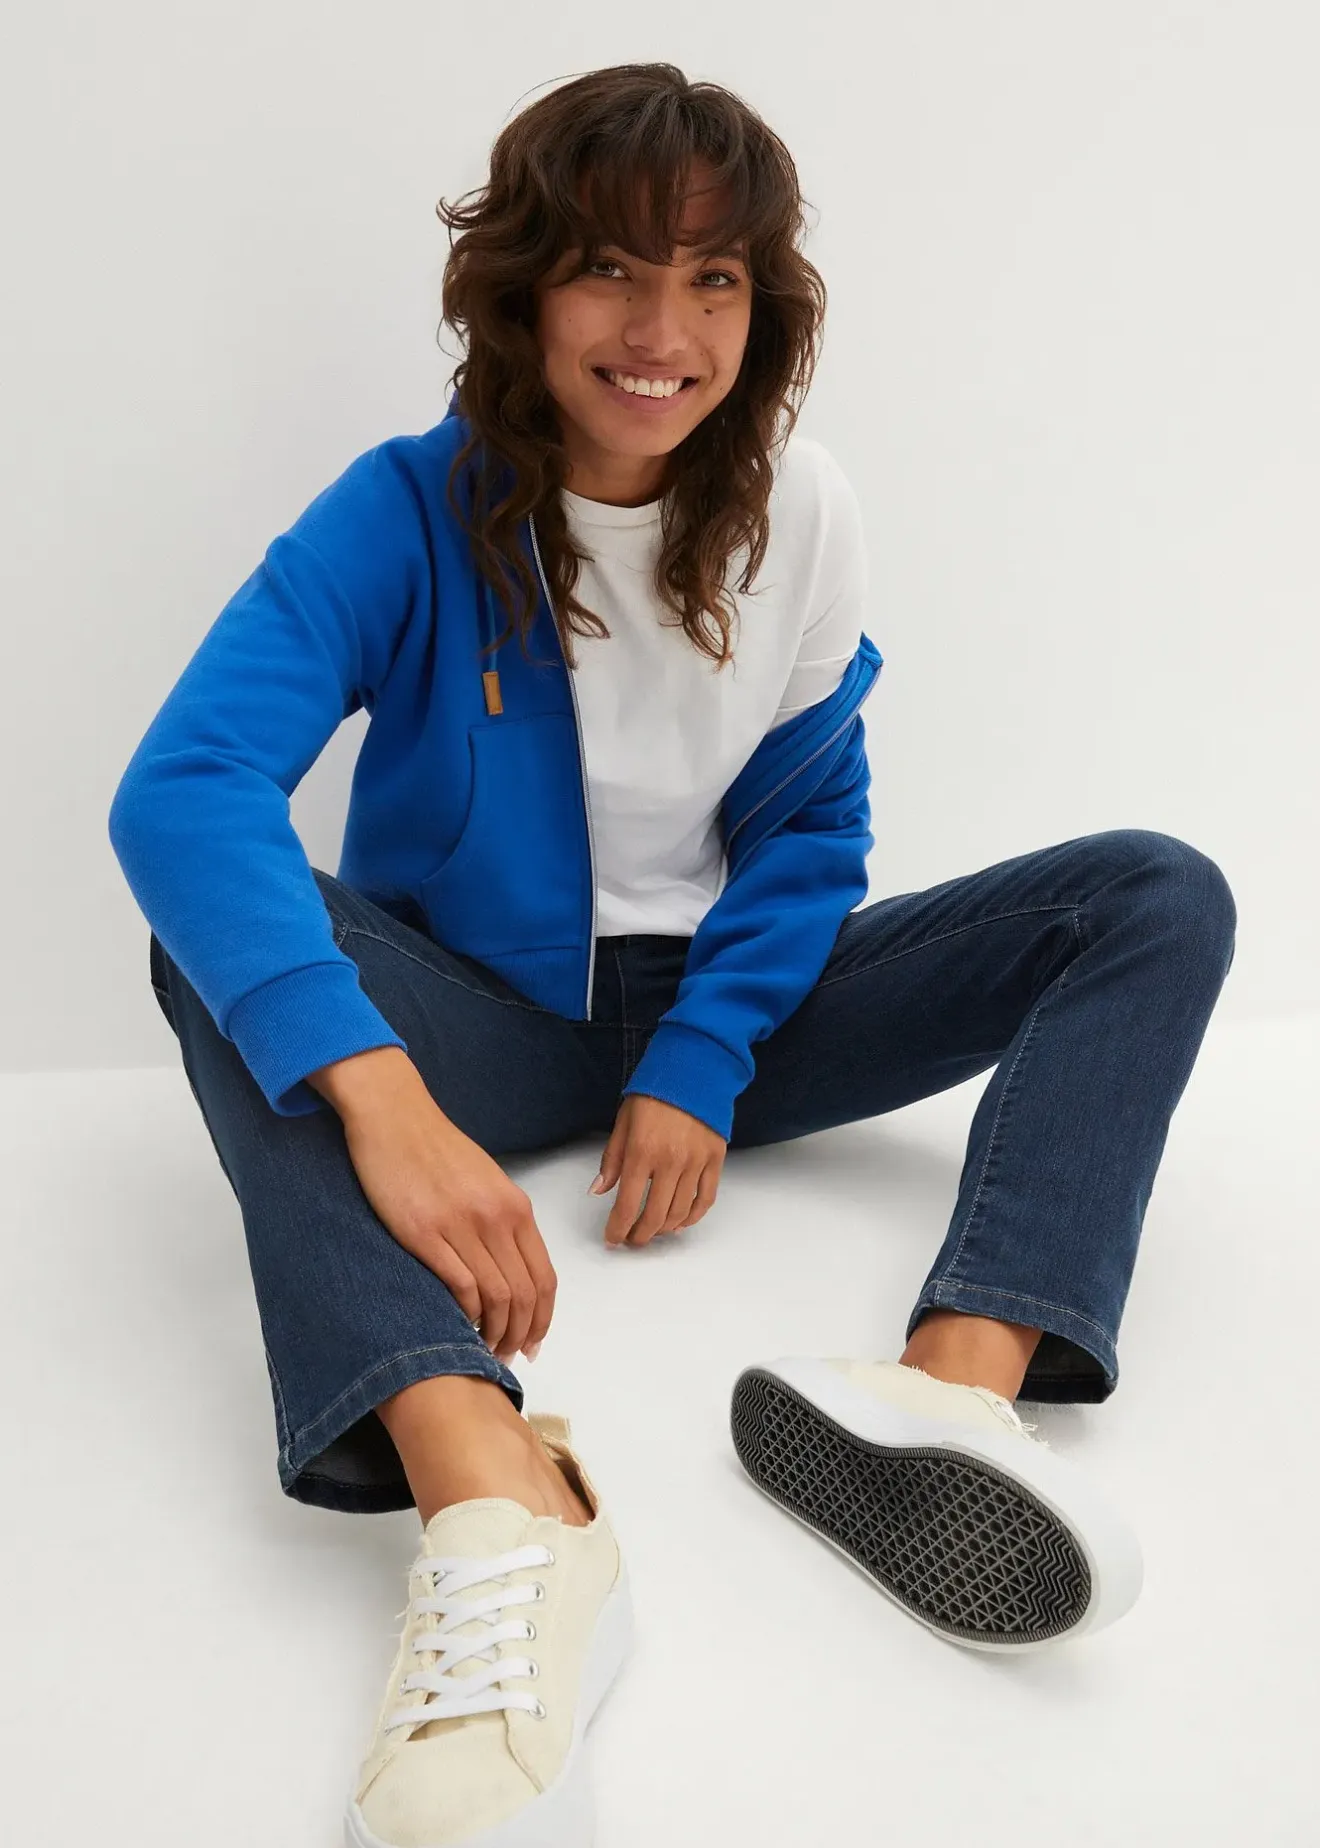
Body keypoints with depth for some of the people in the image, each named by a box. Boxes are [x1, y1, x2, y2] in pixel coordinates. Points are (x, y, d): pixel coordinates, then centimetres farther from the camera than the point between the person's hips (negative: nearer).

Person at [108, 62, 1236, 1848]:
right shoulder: (408, 516, -14)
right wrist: (384, 1100, -45)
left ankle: (958, 1381, -37)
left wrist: (701, 1065, -14)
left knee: (1159, 897, -12)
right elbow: (182, 783, -30)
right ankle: (493, 1500, -50)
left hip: (719, 1007, 3)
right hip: (479, 1021, -2)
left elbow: (811, 826, 2)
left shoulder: (799, 511, -4)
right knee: (222, 938, -32)